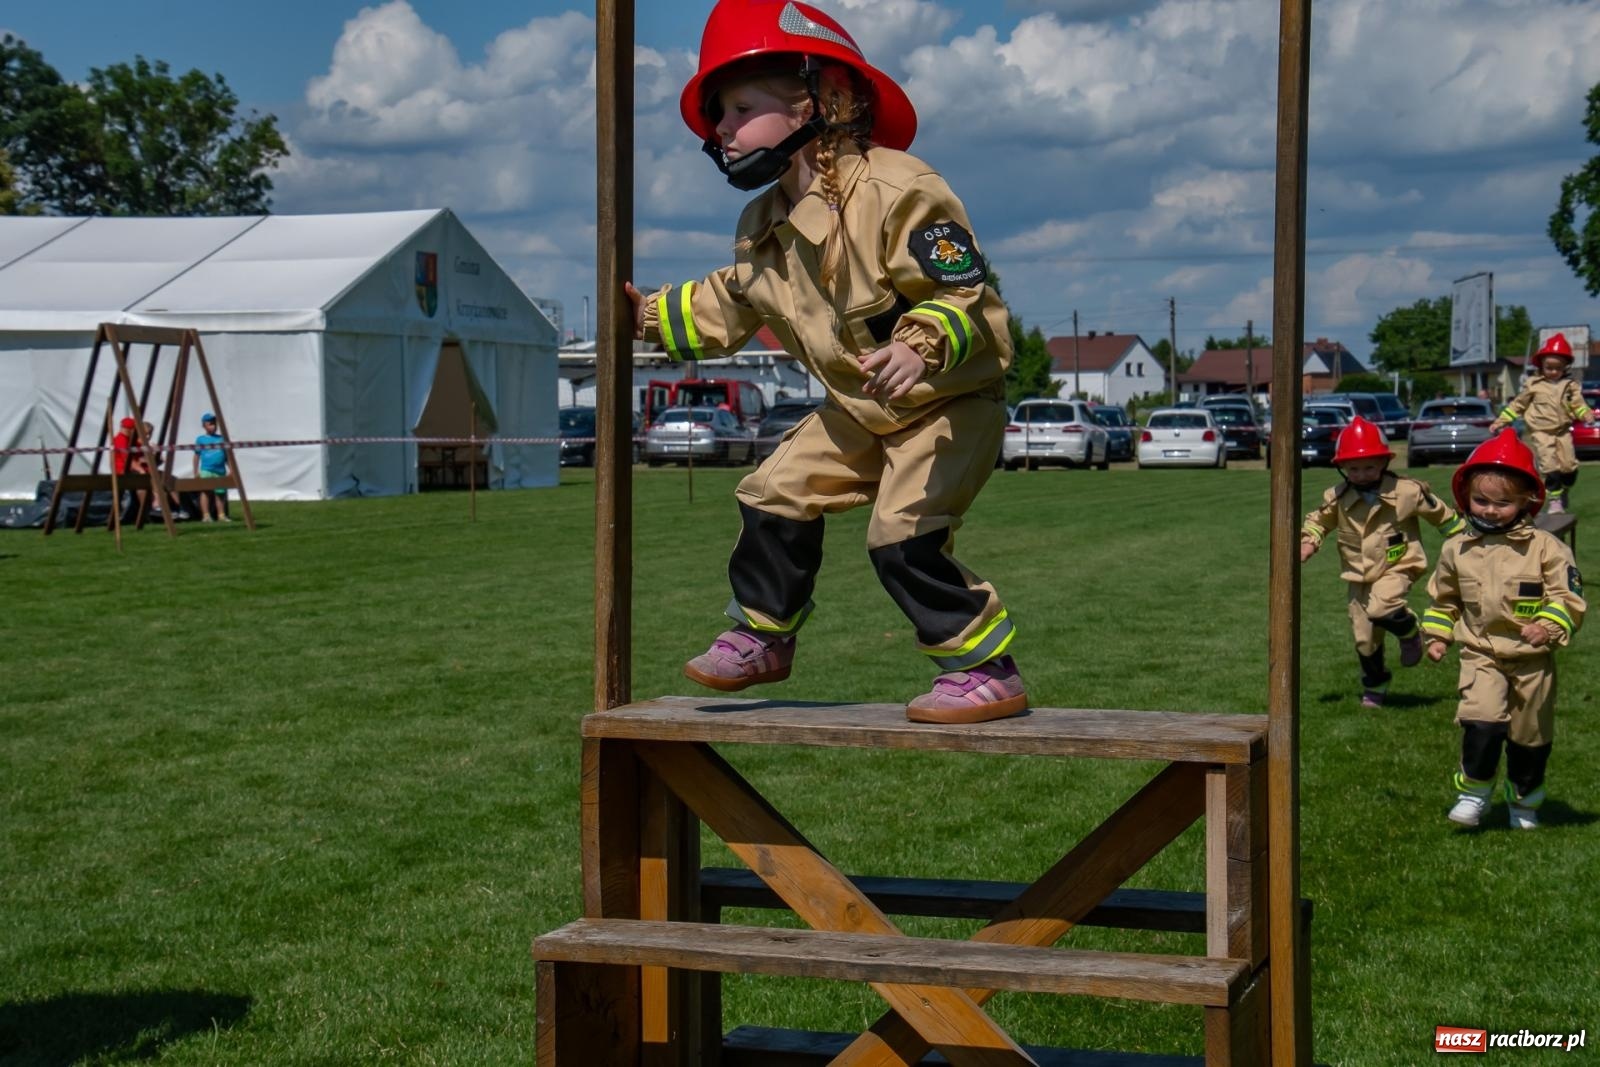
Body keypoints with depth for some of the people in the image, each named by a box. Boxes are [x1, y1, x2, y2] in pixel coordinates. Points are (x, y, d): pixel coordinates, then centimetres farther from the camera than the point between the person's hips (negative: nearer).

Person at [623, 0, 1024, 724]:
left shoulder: (894, 192, -24)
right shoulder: (763, 227, 3)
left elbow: (964, 296, -28)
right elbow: (728, 306, 22)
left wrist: (918, 350, -45)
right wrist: (655, 316, 16)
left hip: (950, 402, -9)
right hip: (858, 410, 9)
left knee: (902, 535, -21)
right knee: (776, 497, 8)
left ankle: (986, 669, -10)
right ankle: (762, 635, 29)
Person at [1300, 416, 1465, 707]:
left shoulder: (1406, 492, -13)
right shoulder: (1337, 498, -5)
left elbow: (1441, 514, 1)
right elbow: (1319, 519, 14)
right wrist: (1308, 541, -4)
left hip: (1396, 567, -4)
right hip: (1359, 574, 4)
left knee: (1380, 608, -32)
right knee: (1364, 637, 7)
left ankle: (1409, 631, 1)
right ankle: (1374, 686, 31)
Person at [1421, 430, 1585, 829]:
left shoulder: (1545, 548, -9)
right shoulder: (1457, 550, 2)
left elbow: (1568, 596, -8)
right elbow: (1443, 598, 17)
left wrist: (1548, 627, -24)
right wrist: (1437, 636, 11)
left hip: (1532, 660, 0)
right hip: (1481, 655, 1)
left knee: (1530, 734, 11)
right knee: (1482, 720, -21)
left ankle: (1524, 800, 32)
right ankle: (1474, 791, -4)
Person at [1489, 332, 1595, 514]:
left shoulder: (1570, 386, 6)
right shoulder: (1533, 385, 2)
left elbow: (1578, 404, 2)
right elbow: (1518, 404, 8)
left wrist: (1587, 415, -21)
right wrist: (1500, 421, 7)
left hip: (1563, 431, 3)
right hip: (1541, 432, -3)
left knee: (1569, 467, 1)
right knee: (1551, 467, -14)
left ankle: (1563, 491, 28)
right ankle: (1555, 501, -6)